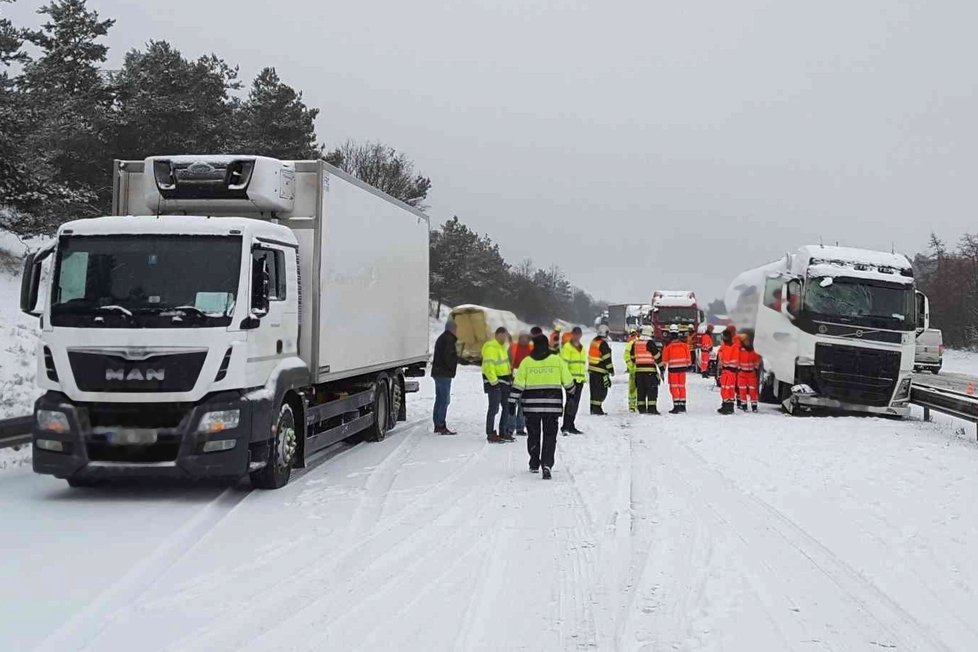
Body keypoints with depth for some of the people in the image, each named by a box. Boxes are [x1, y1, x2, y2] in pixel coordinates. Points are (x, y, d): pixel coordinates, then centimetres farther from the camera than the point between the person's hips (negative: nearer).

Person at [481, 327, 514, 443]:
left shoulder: (502, 346, 15)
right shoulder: (490, 347, -16)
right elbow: (488, 366, -22)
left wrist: (510, 376, 22)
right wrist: (494, 381, -23)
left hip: (504, 381, 10)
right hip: (494, 382, -10)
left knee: (507, 407, 11)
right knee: (494, 408, -7)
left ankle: (504, 432, 20)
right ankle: (490, 434, -1)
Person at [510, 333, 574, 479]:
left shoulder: (526, 362, 0)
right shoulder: (557, 360, 0)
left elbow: (518, 384, -3)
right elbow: (567, 380, 7)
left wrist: (513, 401, 1)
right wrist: (572, 391, 27)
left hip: (532, 405, 1)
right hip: (552, 404, -1)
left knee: (533, 435, 15)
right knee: (550, 435, 2)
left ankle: (534, 464, 22)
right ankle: (547, 464, -14)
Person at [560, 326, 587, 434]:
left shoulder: (582, 348, 20)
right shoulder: (567, 347, -4)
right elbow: (563, 363, -11)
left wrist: (584, 377, 22)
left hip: (580, 379, 7)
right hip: (571, 378, -7)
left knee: (576, 404, 10)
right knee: (570, 402, -12)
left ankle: (571, 426, 16)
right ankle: (565, 426, -11)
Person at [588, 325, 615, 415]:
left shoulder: (593, 341, 12)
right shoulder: (603, 344, -16)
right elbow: (607, 358, -17)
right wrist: (611, 369, -10)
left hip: (591, 370, 9)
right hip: (600, 371, -9)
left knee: (594, 389, 14)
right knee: (601, 390, -4)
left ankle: (593, 408, 18)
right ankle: (597, 408, -8)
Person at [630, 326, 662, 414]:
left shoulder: (635, 343, 10)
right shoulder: (650, 343, -8)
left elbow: (632, 357, 19)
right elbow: (657, 356, -7)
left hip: (638, 370, 6)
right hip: (650, 370, -6)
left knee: (641, 390, 10)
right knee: (652, 390, -4)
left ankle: (641, 408, 11)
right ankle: (652, 408, -10)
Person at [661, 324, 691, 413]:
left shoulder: (668, 344, -8)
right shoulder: (684, 343, 1)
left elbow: (665, 358, -3)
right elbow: (688, 355, 8)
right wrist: (688, 365, 20)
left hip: (673, 368, -3)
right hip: (682, 367, 3)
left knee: (674, 387, 1)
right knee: (682, 386, 13)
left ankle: (676, 407, -5)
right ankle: (682, 406, 17)